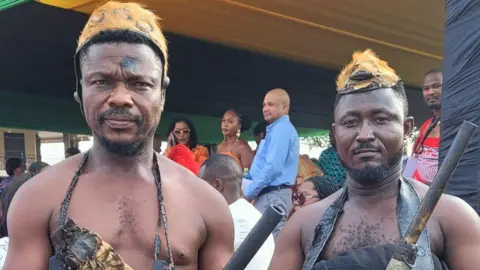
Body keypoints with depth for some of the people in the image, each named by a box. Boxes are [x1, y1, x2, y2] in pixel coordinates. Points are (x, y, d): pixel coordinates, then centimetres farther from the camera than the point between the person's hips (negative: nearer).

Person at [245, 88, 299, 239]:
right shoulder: (278, 129, 19)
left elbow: (273, 167, -22)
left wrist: (249, 192, -15)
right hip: (273, 194, 10)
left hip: (272, 196, -10)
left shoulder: (281, 130, -14)